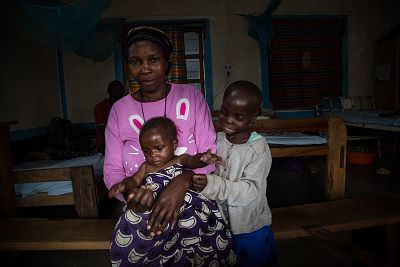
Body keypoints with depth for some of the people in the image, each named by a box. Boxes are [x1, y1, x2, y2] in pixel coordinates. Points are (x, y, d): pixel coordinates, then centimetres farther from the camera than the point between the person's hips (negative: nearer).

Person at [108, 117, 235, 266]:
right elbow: (135, 180, 11)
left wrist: (203, 158, -33)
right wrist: (123, 185, -13)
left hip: (182, 206, -2)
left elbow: (192, 161, -10)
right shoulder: (146, 167, 21)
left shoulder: (181, 160, 9)